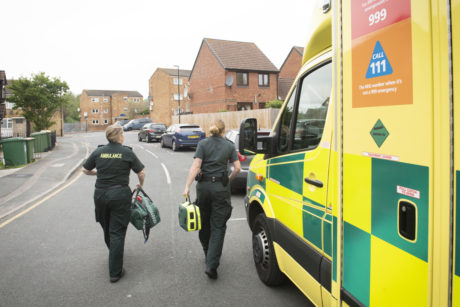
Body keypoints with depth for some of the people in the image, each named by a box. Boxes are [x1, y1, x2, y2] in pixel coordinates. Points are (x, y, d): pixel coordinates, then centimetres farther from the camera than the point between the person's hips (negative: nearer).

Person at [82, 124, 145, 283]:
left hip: (100, 194, 4)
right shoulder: (127, 152, -6)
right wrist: (140, 185, 18)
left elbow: (85, 170, 10)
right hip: (120, 194, -4)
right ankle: (115, 272, 5)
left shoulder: (98, 151, 2)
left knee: (106, 228, 23)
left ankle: (113, 253, 49)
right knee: (117, 232, 1)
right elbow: (141, 173, -1)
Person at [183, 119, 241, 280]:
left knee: (204, 222, 19)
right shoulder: (229, 146, 2)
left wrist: (187, 186, -12)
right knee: (218, 226, 1)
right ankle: (211, 265, -8)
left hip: (203, 186, 1)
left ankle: (208, 254, 37)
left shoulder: (203, 144, 0)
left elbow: (196, 166, -10)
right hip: (221, 187, -1)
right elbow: (237, 168, -2)